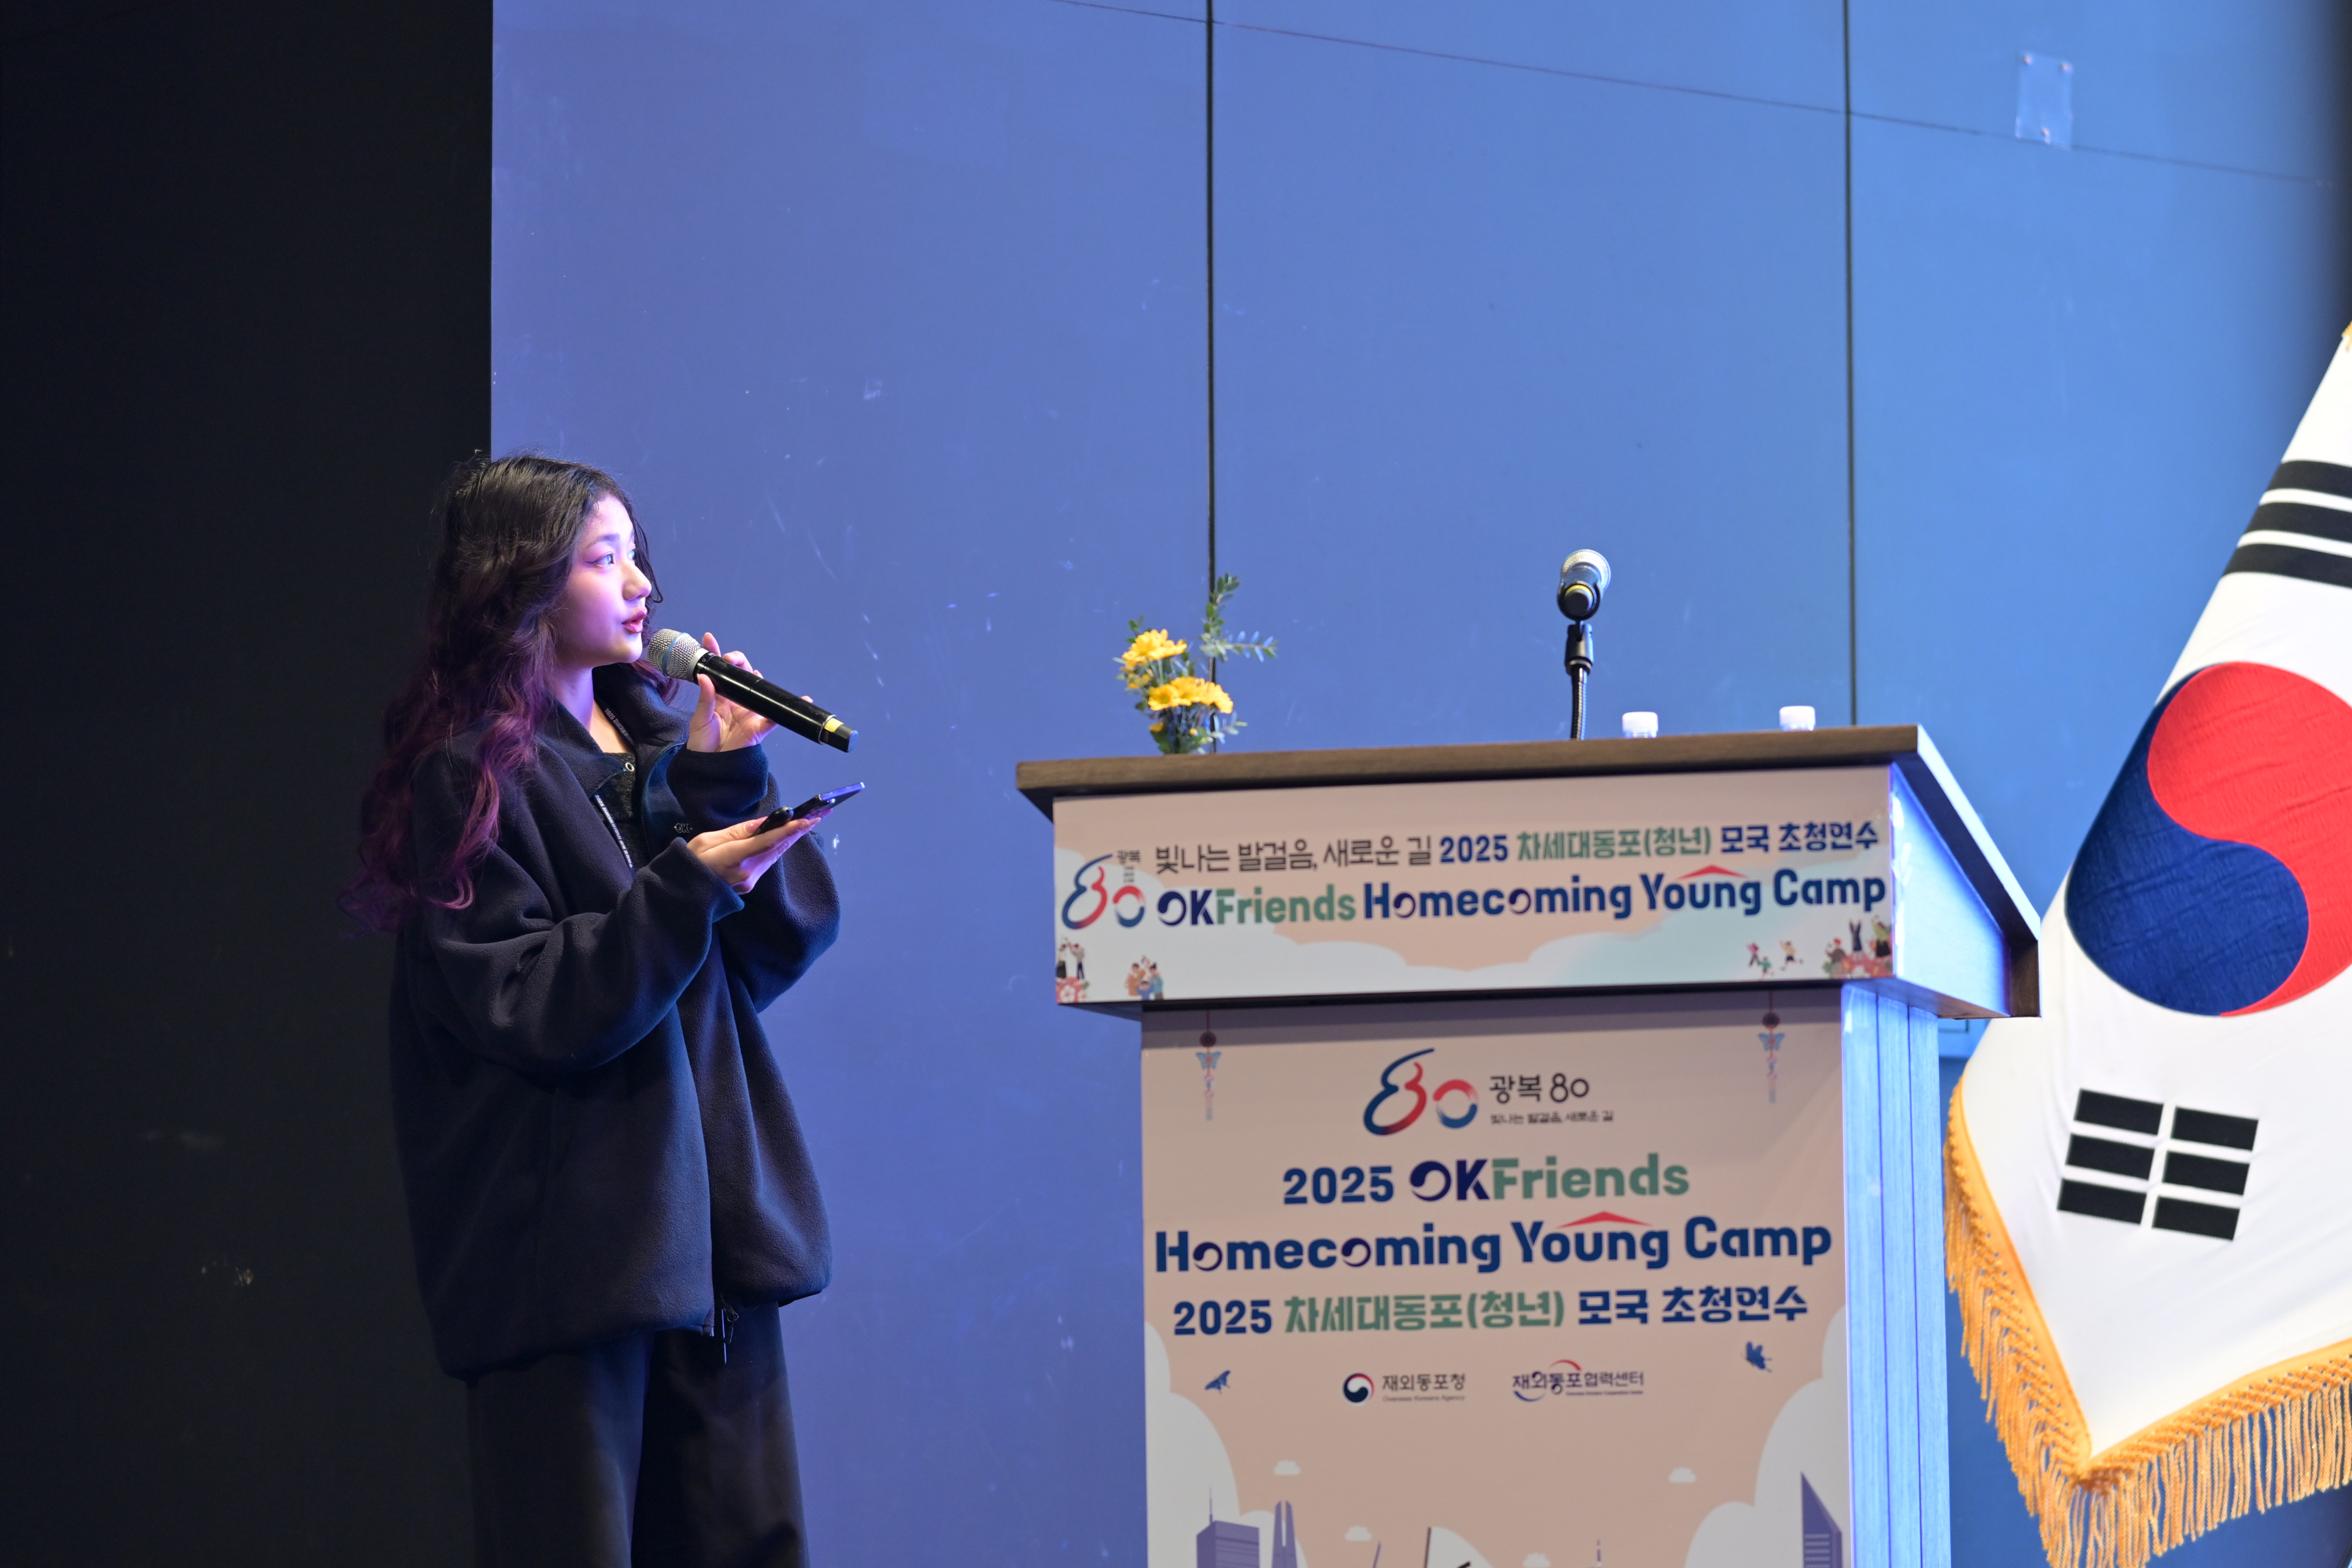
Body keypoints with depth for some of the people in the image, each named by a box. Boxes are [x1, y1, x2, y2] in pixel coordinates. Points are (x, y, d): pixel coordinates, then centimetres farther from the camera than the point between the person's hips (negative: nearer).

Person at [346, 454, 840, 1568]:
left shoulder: (657, 738, 14)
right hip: (567, 1246, -6)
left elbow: (783, 948, 8)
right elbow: (525, 1007, -14)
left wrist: (723, 780, -4)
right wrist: (688, 889, -21)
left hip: (709, 1216, 6)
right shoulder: (472, 774, -5)